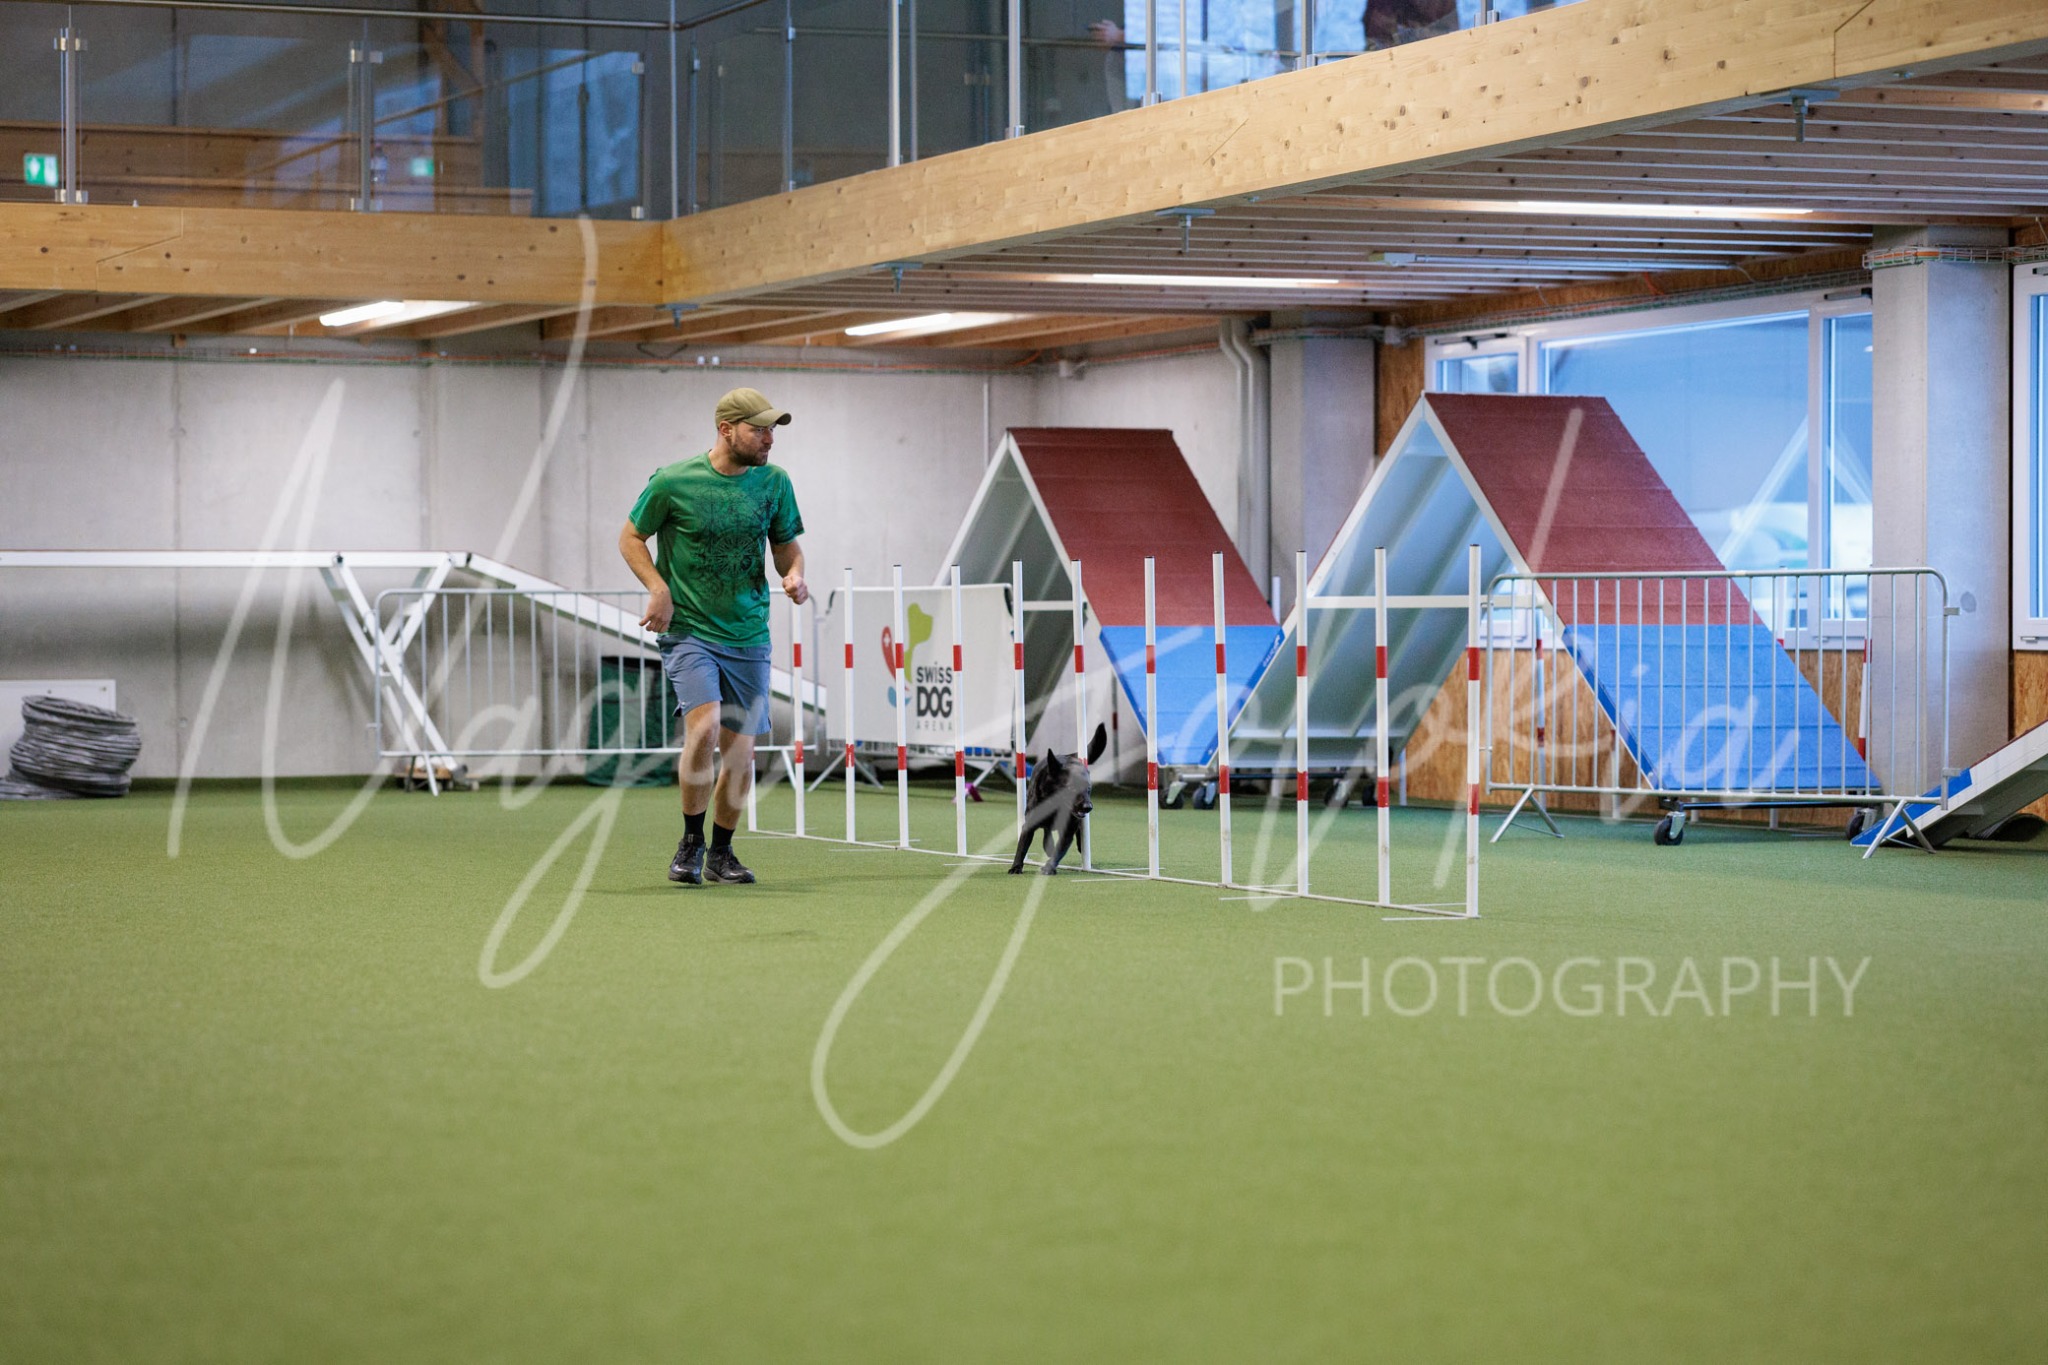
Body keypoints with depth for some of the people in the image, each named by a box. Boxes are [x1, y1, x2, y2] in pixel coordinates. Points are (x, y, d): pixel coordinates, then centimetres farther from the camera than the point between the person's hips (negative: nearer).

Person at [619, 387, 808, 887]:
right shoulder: (673, 482, -7)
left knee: (740, 752, 3)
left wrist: (794, 574, -7)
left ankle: (721, 852, 24)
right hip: (688, 630, -4)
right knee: (705, 727, -23)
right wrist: (659, 588, -10)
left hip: (748, 637, 4)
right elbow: (631, 537, 4)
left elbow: (787, 545, 15)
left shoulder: (774, 483, 3)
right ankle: (691, 843, -4)